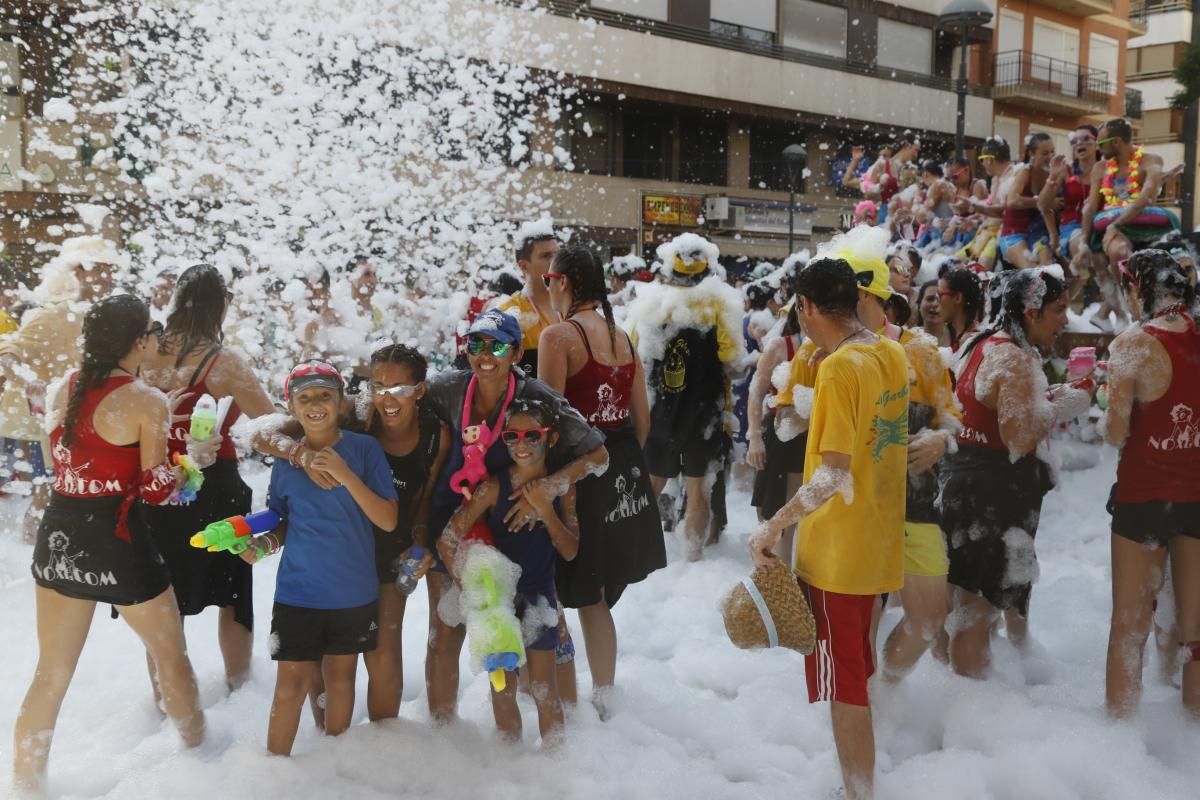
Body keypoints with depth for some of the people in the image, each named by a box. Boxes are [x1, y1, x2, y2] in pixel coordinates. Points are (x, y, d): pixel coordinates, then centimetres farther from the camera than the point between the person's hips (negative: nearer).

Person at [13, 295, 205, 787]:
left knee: (51, 674, 18)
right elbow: (154, 490, -12)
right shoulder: (148, 401, -15)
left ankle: (24, 781, 28)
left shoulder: (62, 389, 4)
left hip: (59, 533, 6)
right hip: (116, 541, -6)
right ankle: (198, 752, 34)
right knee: (172, 655, 18)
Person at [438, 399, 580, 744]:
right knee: (503, 688, 12)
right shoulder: (494, 487, -17)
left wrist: (545, 509, -22)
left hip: (539, 598, 1)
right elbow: (448, 541, -16)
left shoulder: (562, 486, -8)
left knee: (544, 688, 11)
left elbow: (570, 552, -9)